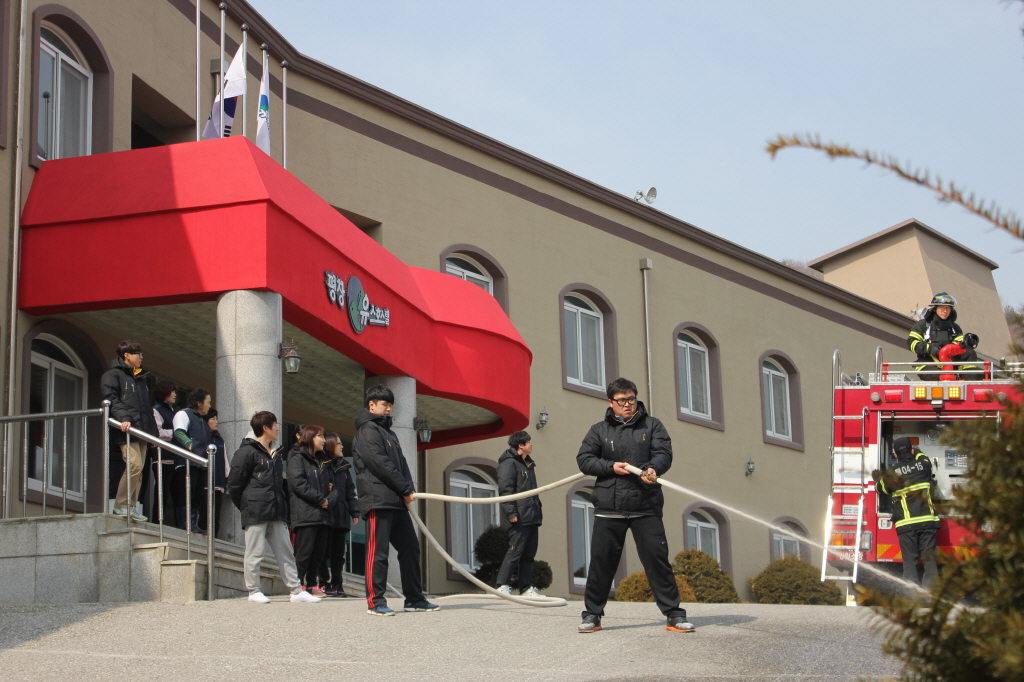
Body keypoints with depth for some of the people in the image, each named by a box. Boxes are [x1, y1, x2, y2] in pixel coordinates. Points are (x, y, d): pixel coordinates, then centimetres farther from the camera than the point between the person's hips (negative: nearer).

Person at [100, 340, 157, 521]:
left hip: (142, 431, 8)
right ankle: (121, 505, -9)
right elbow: (111, 399, -11)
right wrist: (123, 418, -26)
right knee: (134, 465, -19)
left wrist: (153, 431, 21)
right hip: (126, 430, -8)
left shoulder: (142, 377, 25)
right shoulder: (113, 375, 1)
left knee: (138, 470, 3)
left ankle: (131, 508, 5)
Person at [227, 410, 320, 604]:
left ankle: (296, 590, 7)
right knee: (255, 552, -3)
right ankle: (254, 591, 5)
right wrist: (244, 506, -2)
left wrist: (280, 505, 15)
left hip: (276, 514, 8)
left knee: (286, 552, 6)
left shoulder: (275, 454, 19)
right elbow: (234, 483, -7)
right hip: (255, 514, -8)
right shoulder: (247, 452, -6)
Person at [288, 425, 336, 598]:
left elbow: (331, 485, 19)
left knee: (319, 551, 5)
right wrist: (321, 499, -12)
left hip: (322, 514, 8)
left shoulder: (322, 460, 24)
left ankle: (312, 584, 11)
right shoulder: (297, 458, 0)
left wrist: (330, 499, -3)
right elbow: (298, 484, -12)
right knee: (304, 551, -10)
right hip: (305, 515, -7)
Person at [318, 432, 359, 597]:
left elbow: (350, 490, 19)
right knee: (326, 551, -4)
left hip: (341, 516, 6)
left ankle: (337, 584, 9)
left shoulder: (343, 466, 18)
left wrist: (354, 511, 13)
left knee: (339, 552, 6)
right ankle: (325, 584, -1)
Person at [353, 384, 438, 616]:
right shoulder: (368, 430, -4)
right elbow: (380, 463, -13)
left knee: (410, 548, 9)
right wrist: (405, 488, -10)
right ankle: (375, 602, -7)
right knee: (378, 552, -9)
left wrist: (409, 489, 2)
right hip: (378, 499, -10)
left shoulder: (388, 432, 25)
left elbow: (401, 464, 20)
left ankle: (414, 598, 14)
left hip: (397, 501, 10)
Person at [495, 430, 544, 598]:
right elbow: (505, 490, -16)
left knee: (529, 553, 9)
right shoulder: (509, 463, -8)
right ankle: (502, 586, -6)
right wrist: (511, 513, -22)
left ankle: (527, 587, 12)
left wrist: (538, 511, 21)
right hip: (519, 518, -9)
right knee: (515, 551, -10)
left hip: (532, 517, 9)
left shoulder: (528, 464, 22)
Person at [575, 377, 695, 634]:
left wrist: (654, 468, -23)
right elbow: (584, 459, 6)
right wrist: (611, 467, -9)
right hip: (608, 509, 1)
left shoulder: (652, 425, 11)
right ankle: (592, 614, 13)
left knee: (657, 559, -4)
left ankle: (674, 614, 1)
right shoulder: (599, 430, 12)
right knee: (601, 561, 2)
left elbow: (664, 453, -1)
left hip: (646, 507, -1)